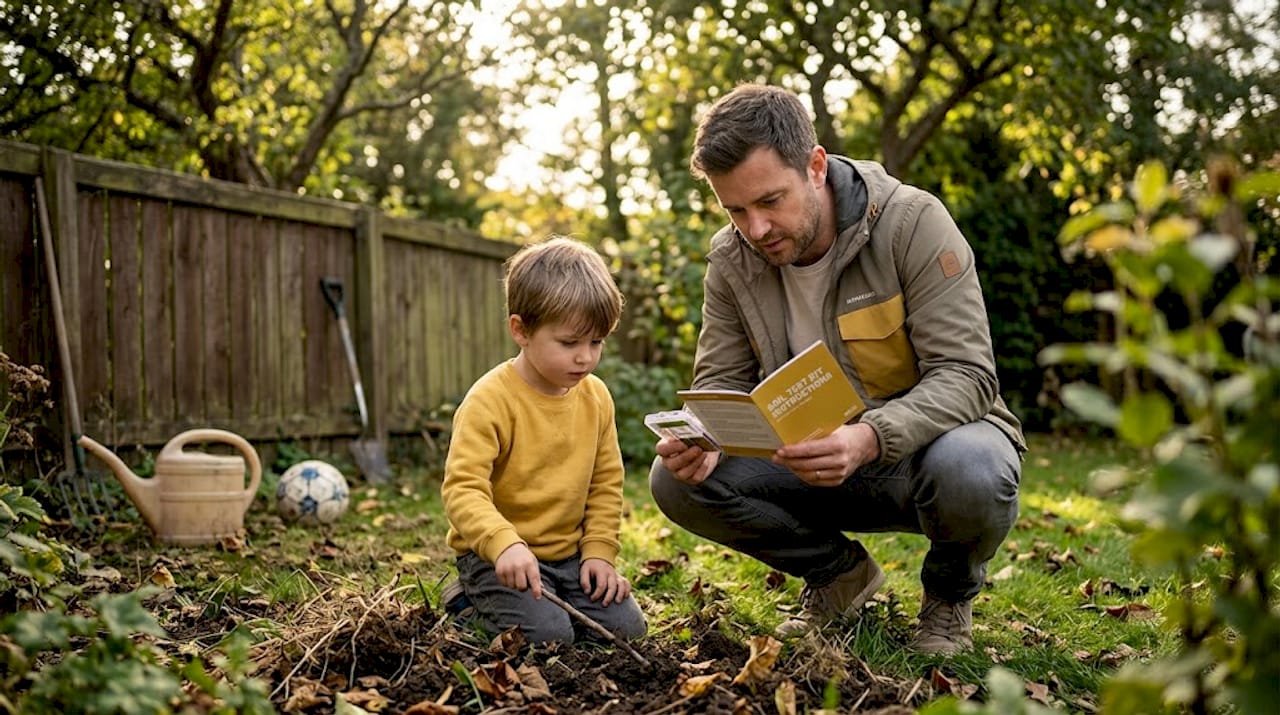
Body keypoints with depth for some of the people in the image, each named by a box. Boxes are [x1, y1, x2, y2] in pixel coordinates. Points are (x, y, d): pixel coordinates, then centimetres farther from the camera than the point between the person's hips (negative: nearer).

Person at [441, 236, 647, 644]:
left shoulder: (596, 397, 2)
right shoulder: (489, 400, -19)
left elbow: (606, 483, 10)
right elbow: (462, 488, -25)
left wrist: (599, 550, -1)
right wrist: (504, 544, -40)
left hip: (569, 553, 6)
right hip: (499, 555, -6)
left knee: (626, 626, -9)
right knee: (548, 634, -25)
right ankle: (472, 602, 4)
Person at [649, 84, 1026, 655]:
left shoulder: (912, 223, -20)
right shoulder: (731, 260, -6)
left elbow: (966, 374, -25)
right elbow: (721, 382, -1)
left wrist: (871, 438, -44)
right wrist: (698, 439, -26)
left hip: (920, 442, -4)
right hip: (817, 462, 4)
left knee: (969, 473, -40)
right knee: (677, 480, -18)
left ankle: (951, 593, 0)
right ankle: (840, 572, 8)